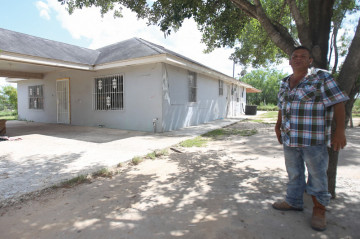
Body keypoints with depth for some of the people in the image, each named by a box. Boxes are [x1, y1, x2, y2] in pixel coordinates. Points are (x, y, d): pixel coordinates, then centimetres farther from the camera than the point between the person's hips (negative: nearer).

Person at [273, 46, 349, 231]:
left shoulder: (321, 77, -4)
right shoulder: (285, 82, 12)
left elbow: (338, 103, -8)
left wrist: (340, 131, -13)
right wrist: (278, 126, 19)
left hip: (313, 139, -5)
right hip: (289, 138, 5)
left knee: (317, 173, 6)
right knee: (293, 172, 15)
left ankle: (319, 209, 23)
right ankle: (294, 202, 31)